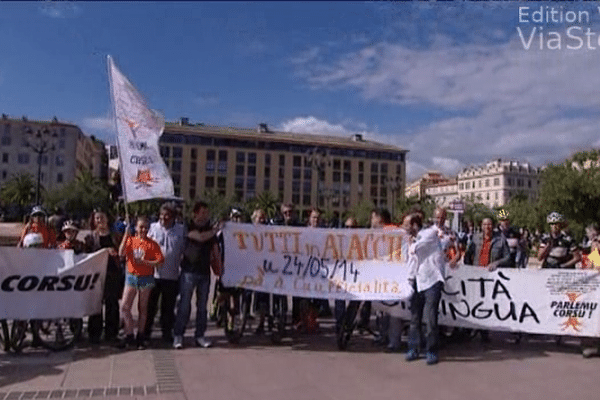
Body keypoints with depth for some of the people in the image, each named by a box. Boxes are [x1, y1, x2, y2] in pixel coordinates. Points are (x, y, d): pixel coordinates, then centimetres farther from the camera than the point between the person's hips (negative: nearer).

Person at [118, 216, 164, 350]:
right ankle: (129, 336, 12)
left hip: (146, 278, -2)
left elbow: (160, 262, -9)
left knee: (142, 309, 8)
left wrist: (144, 262, -19)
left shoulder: (152, 244, -4)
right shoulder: (131, 240, 3)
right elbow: (121, 253, -14)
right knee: (125, 307, -2)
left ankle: (140, 337, 20)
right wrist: (125, 236, -21)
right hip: (131, 277, 2)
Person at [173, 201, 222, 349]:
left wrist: (219, 268, 9)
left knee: (202, 305, 7)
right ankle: (178, 335, 9)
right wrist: (215, 230, -10)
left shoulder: (210, 229, 11)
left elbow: (215, 251, 15)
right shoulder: (189, 228, -2)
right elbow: (200, 237, -20)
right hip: (189, 271, -4)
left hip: (204, 272, 4)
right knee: (185, 305, -2)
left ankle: (200, 336, 15)